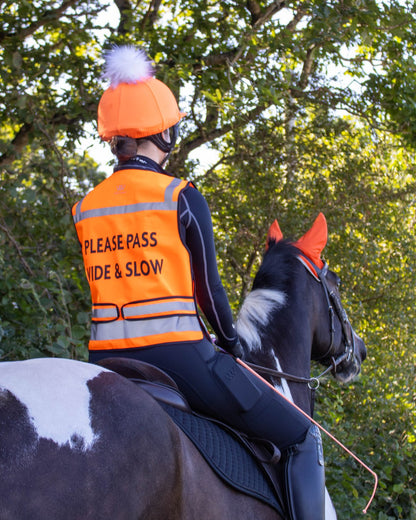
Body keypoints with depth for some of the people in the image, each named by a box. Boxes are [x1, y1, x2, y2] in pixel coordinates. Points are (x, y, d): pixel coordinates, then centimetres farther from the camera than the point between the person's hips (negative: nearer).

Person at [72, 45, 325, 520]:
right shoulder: (182, 198, -7)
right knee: (302, 438, 6)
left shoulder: (84, 208, 9)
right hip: (177, 352, -6)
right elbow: (207, 288, -3)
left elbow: (112, 284, 14)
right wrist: (231, 343, 16)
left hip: (107, 356, 6)